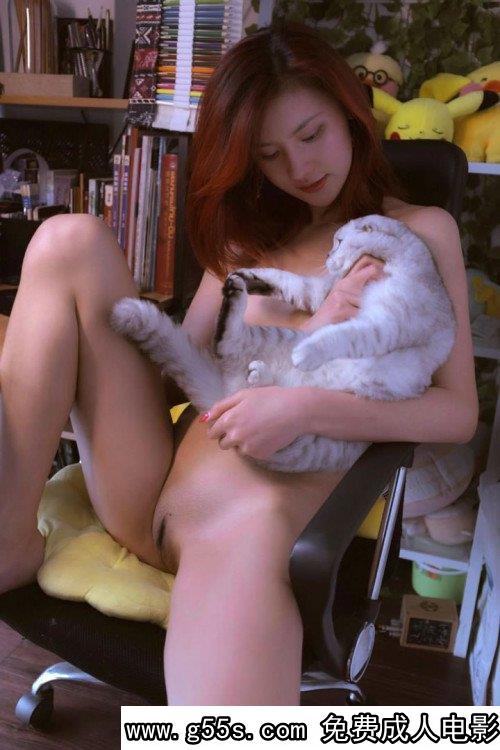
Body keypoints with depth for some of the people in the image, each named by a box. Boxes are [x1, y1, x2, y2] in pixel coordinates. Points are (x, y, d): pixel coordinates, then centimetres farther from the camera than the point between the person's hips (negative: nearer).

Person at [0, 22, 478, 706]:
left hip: (265, 506, -4)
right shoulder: (246, 233, 20)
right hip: (151, 494, 5)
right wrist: (306, 334, -7)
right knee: (70, 243, -10)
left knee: (251, 529, -41)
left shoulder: (421, 231, 9)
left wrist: (310, 407, -16)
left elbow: (460, 412, 1)